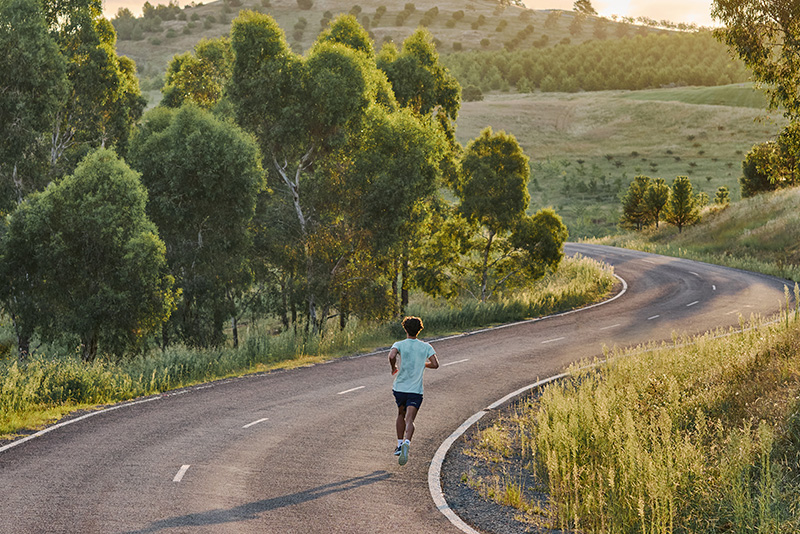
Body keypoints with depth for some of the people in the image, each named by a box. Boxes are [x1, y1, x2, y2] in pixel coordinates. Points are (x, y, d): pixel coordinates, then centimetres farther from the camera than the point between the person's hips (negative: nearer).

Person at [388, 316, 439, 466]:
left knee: (401, 414, 25)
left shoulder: (399, 345, -3)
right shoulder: (426, 347, 2)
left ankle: (400, 444, 28)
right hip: (416, 390, -1)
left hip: (399, 387, 1)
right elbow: (435, 364, -4)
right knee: (409, 420, -10)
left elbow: (392, 356, -23)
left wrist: (393, 368, -3)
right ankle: (406, 443, -37)